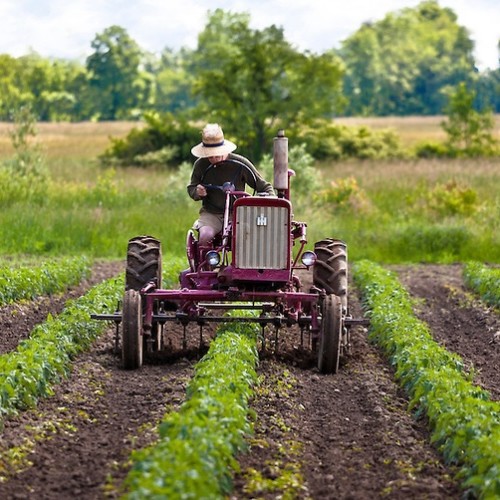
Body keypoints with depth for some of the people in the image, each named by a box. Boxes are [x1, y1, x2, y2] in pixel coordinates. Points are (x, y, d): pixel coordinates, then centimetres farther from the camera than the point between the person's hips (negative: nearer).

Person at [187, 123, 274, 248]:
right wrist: (197, 192, -8)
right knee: (205, 235, -32)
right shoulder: (200, 165, 0)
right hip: (211, 214, 1)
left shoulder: (240, 163, -6)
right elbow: (191, 188, 15)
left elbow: (264, 186, 2)